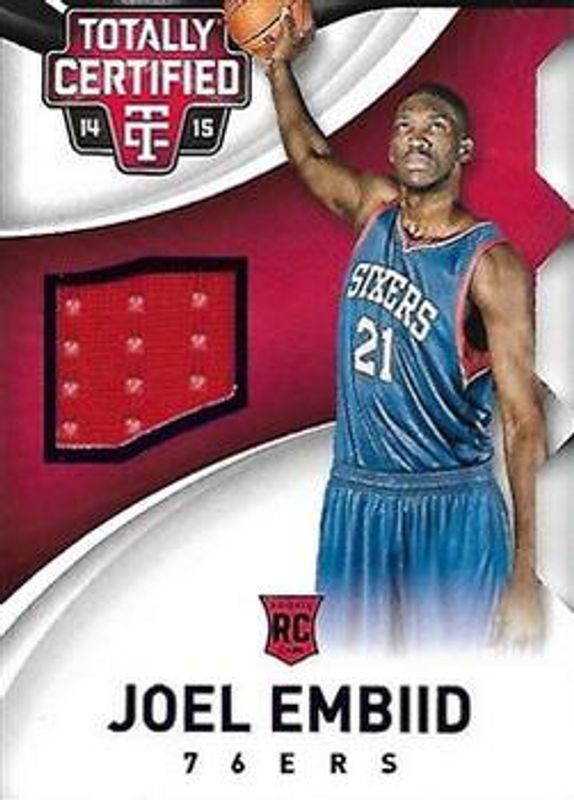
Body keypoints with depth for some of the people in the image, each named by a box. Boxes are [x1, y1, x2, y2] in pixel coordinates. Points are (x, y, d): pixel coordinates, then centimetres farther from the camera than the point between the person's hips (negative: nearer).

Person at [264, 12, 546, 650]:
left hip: (450, 510, -6)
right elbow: (309, 155, 27)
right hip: (354, 499, 6)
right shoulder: (374, 210, 4)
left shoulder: (492, 265, -14)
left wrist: (525, 575, -21)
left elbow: (523, 423, -16)